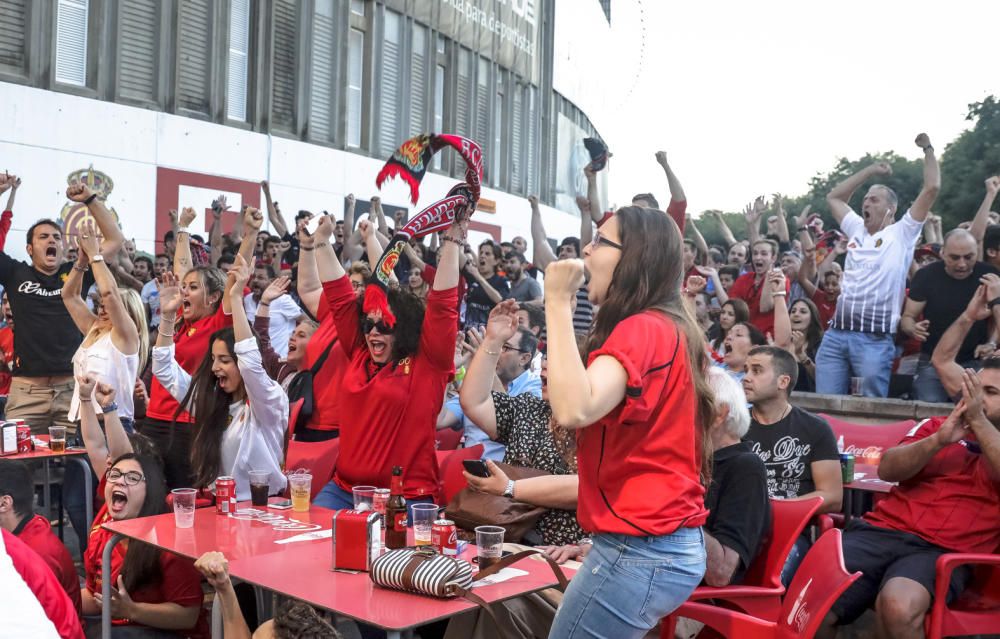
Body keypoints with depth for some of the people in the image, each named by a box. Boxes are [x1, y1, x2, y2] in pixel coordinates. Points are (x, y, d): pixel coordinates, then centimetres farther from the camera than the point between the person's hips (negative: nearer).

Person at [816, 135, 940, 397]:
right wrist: (871, 170, 30)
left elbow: (932, 188, -2)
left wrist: (928, 149, 11)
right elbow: (833, 197, 31)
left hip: (875, 339, -5)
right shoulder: (857, 230, 20)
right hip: (835, 333, 5)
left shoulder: (901, 233, 5)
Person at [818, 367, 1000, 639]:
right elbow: (887, 469, 6)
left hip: (945, 552, -2)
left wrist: (978, 420, -11)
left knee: (899, 607, -36)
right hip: (881, 531, 2)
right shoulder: (935, 426, 22)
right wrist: (938, 440, -8)